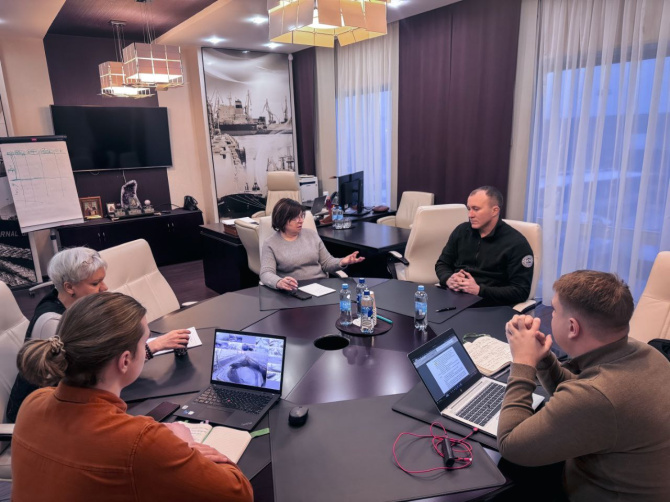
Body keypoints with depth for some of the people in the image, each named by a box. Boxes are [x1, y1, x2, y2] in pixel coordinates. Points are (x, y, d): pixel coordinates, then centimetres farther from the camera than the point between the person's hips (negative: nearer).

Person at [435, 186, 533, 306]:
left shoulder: (517, 243, -5)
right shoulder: (461, 231, 11)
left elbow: (521, 291, -9)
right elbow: (442, 264, 20)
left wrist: (479, 290, -19)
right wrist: (448, 279, -4)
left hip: (489, 308, -4)